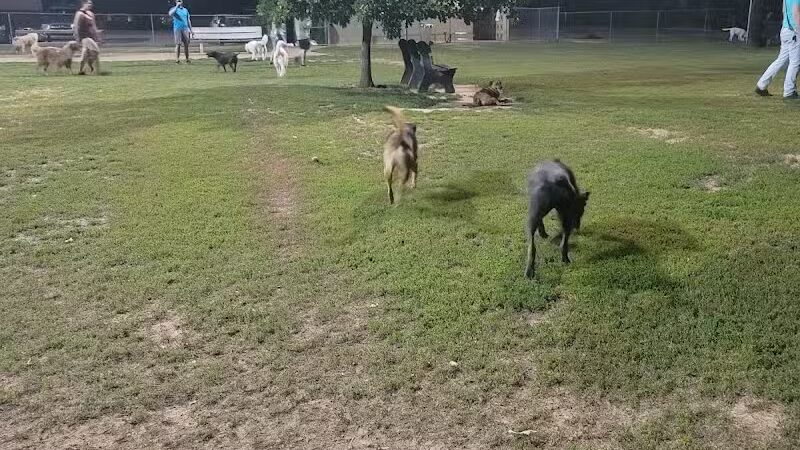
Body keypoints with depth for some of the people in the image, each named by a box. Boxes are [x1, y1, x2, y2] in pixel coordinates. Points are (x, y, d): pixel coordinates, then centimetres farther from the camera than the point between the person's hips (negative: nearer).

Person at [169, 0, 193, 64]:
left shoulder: (185, 10, 17)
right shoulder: (174, 9, 4)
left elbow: (188, 20, 19)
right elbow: (170, 14, -20)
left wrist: (190, 30, 13)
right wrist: (177, 6, -20)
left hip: (185, 29, 4)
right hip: (177, 29, -4)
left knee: (186, 44, 2)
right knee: (178, 44, -7)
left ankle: (187, 59, 7)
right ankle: (177, 59, -6)